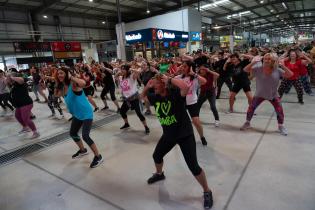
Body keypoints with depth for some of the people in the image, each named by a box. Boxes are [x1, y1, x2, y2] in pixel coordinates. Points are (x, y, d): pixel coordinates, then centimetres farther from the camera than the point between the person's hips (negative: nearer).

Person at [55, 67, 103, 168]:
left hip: (86, 113, -10)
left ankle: (98, 156, 2)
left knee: (85, 136, -16)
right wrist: (57, 83, 4)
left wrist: (71, 77, -29)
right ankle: (83, 150, 45)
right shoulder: (62, 87, 5)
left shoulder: (73, 84, -21)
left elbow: (83, 83, -42)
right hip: (77, 114, 10)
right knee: (72, 133, 21)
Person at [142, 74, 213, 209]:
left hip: (185, 134, -7)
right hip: (168, 134, 7)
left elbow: (186, 87, -44)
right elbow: (142, 96, 15)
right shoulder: (155, 97, -3)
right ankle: (159, 174, 56)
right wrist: (147, 86, -6)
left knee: (193, 166, -8)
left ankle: (207, 192, 18)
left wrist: (169, 79, -31)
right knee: (156, 156, 22)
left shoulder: (175, 93, -22)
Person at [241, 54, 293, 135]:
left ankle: (281, 126, 24)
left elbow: (290, 75, -17)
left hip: (273, 95, 0)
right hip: (259, 94, 0)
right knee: (251, 108, 3)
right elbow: (245, 70, -18)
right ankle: (247, 123, 25)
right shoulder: (258, 68, -14)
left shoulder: (277, 70, -14)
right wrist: (253, 62, -33)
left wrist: (283, 66, -27)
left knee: (280, 111, -1)